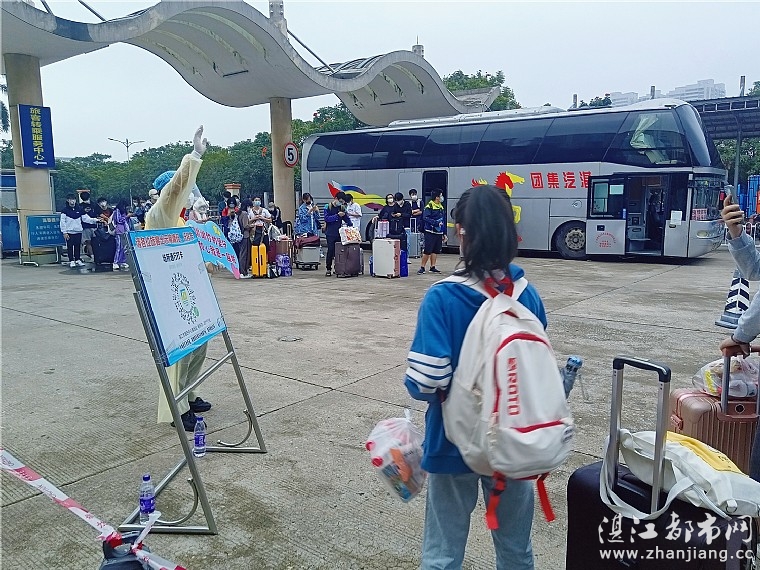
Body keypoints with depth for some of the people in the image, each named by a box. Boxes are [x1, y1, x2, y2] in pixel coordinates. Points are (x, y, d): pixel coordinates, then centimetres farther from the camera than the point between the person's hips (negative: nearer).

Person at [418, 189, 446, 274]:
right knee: (427, 251, -7)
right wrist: (436, 223, -24)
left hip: (439, 232, 7)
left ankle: (432, 267, 17)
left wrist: (444, 233, 17)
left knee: (436, 251, 9)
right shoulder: (429, 206, -10)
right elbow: (425, 218, -20)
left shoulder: (441, 206, 14)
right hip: (430, 232, -7)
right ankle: (422, 267, 1)